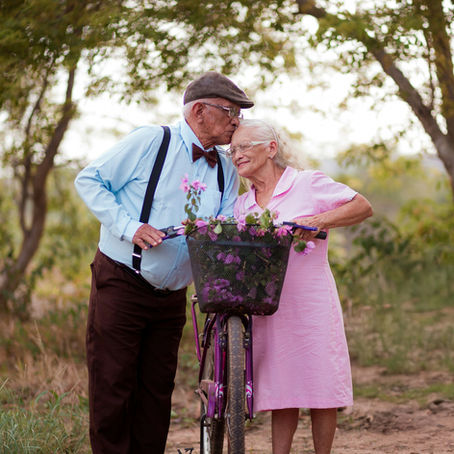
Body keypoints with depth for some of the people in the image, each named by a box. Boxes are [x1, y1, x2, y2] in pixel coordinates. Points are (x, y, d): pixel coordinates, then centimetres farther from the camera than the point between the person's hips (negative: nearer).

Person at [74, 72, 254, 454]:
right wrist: (130, 227, -17)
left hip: (172, 297, 5)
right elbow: (89, 180, -5)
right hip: (120, 286, -5)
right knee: (112, 390, -4)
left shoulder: (226, 171, 8)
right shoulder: (150, 142, -9)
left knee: (157, 391, 9)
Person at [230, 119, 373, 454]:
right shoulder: (243, 205, 15)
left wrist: (318, 220, -15)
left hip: (312, 302, -4)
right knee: (282, 392, 5)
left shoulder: (308, 184, -1)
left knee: (321, 387, -1)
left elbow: (363, 206, -2)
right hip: (268, 309, 4)